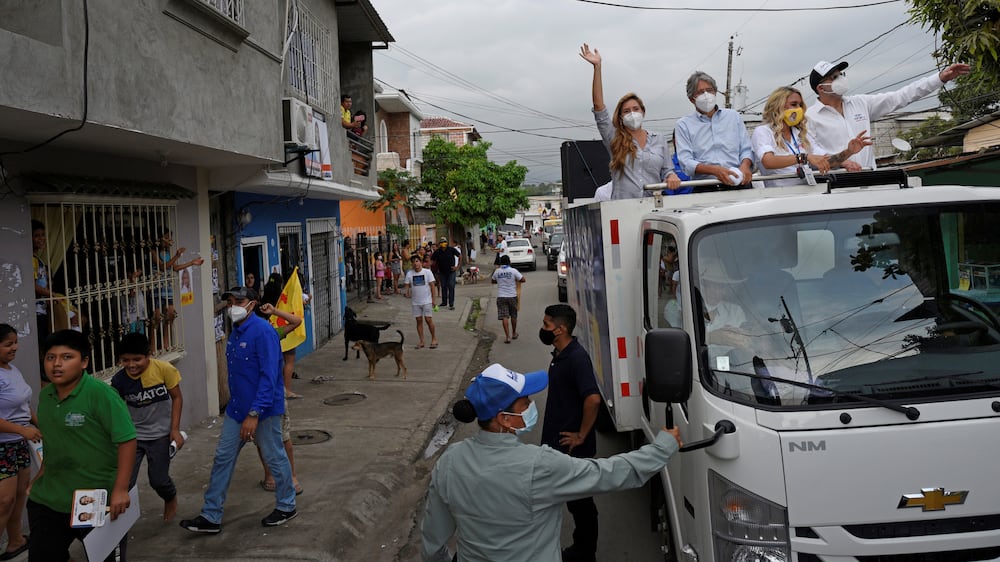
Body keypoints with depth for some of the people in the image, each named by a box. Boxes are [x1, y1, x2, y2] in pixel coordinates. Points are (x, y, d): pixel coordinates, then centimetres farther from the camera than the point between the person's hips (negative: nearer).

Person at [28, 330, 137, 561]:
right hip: (47, 499, 6)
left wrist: (120, 489, -24)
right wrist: (43, 473, 15)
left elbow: (126, 440, -21)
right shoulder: (45, 396, 4)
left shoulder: (101, 394, -18)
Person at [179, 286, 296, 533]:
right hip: (236, 408, 9)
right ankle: (211, 517, 18)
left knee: (275, 458, 7)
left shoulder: (263, 332, -20)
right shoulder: (235, 332, 8)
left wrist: (254, 414, -27)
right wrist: (235, 403, 20)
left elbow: (269, 376, -24)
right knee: (223, 458, 9)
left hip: (263, 410, -8)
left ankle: (286, 507, 26)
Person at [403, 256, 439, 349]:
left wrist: (433, 299, -7)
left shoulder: (427, 272, -5)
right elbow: (406, 284, 5)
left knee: (428, 319, -6)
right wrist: (407, 292, -17)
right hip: (415, 302, 3)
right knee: (419, 320, 6)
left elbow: (432, 285, -4)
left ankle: (434, 339, 11)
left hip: (427, 300, -3)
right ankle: (421, 341, 13)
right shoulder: (409, 273, 2)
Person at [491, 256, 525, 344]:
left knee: (504, 317, -2)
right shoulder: (513, 271, -8)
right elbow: (523, 280, -6)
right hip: (512, 296, 0)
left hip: (501, 297, 0)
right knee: (513, 316, 17)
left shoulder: (497, 271, 0)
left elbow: (492, 281, 16)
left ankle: (507, 336, -9)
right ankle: (514, 333, 31)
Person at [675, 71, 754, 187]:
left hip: (737, 183, 3)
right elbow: (686, 162, -1)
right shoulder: (684, 124, 11)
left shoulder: (734, 116, 21)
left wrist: (745, 165, -6)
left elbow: (746, 150, 18)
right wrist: (715, 170, -17)